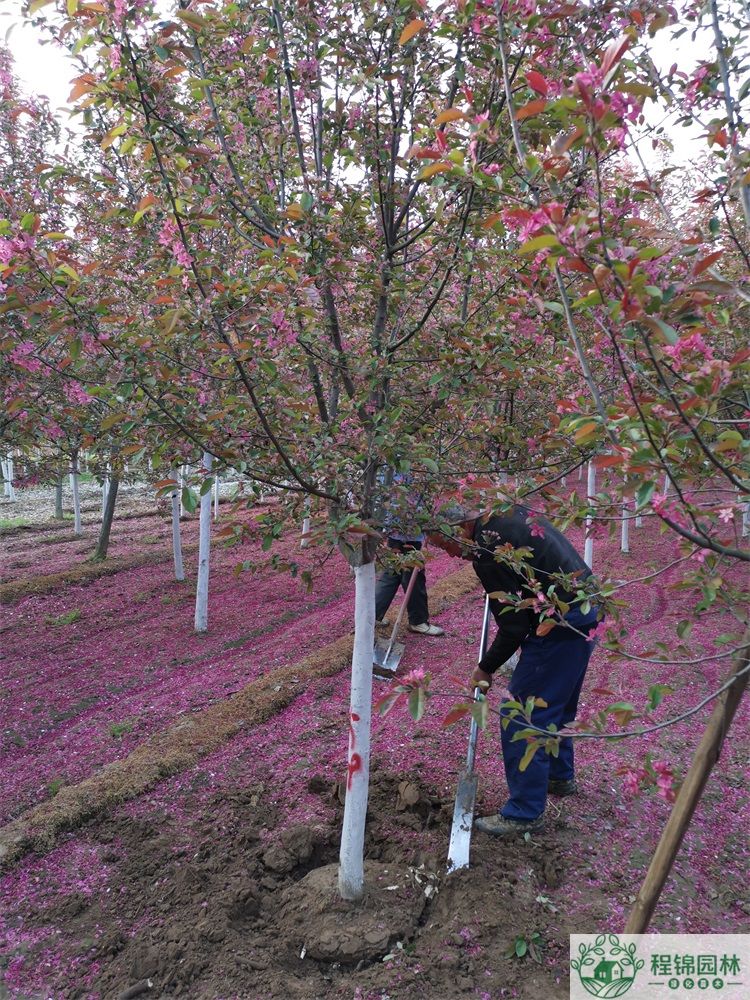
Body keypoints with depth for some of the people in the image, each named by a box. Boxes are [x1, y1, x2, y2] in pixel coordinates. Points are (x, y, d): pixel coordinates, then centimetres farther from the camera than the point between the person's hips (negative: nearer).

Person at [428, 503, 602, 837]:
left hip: (561, 627, -11)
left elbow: (514, 625, -17)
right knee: (556, 706, 27)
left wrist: (486, 668, -3)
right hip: (587, 611, 11)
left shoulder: (488, 550, -21)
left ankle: (525, 812, 10)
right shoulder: (509, 512, 7)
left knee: (520, 718, -1)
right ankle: (560, 776, 45)